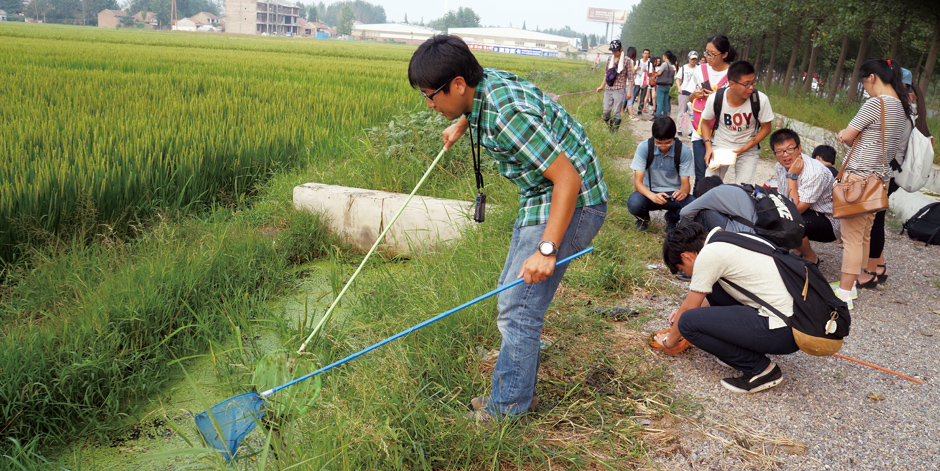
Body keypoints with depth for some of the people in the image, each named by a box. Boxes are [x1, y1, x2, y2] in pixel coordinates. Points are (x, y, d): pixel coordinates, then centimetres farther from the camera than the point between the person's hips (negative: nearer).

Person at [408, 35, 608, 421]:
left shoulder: (510, 115, -30)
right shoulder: (484, 83, -1)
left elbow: (568, 179, -30)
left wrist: (546, 250, -32)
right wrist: (459, 127, 43)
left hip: (572, 204, -10)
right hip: (540, 200, 11)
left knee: (519, 308, -11)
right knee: (512, 294, 15)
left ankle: (506, 412, 1)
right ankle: (519, 389, 27)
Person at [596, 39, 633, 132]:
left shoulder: (627, 60, -2)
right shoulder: (610, 59, 11)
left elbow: (630, 77, -1)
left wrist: (629, 91, -4)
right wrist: (602, 86, 21)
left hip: (619, 90, -4)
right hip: (608, 89, 5)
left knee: (616, 113, -6)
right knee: (606, 111, 1)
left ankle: (614, 133, 1)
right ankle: (608, 129, 21)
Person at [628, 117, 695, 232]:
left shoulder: (684, 151, -12)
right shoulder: (644, 147, -14)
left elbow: (685, 182, -8)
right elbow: (638, 182, -16)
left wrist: (683, 192, -34)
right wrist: (652, 196, -37)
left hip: (674, 194, 1)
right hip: (650, 192, -1)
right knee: (634, 203, -35)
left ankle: (672, 218, 8)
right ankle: (643, 217, 6)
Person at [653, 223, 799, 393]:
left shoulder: (708, 255, -11)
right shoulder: (730, 239, 15)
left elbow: (688, 308, 1)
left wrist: (669, 340, 17)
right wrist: (684, 311, 39)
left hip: (782, 333, -10)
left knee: (688, 322, -12)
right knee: (712, 287, 19)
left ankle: (760, 369, -1)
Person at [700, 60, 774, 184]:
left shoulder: (761, 100, -20)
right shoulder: (715, 99, -17)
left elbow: (765, 128, -7)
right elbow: (705, 122, 1)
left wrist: (744, 149, -16)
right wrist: (708, 147, -12)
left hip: (748, 148, -1)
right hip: (720, 145, 1)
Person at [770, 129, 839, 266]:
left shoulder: (815, 173, -28)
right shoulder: (779, 167, -3)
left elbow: (795, 209, -30)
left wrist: (792, 176, -29)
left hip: (829, 222, -8)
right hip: (806, 213, 8)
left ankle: (812, 259, -2)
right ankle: (797, 250, 12)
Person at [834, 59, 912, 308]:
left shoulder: (876, 103, -14)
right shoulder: (903, 107, 12)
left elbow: (846, 137, -12)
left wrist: (842, 133, 11)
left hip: (860, 175, -9)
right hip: (881, 177, 9)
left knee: (852, 236, -6)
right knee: (865, 234, 15)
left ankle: (844, 295, -4)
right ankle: (852, 284, 25)